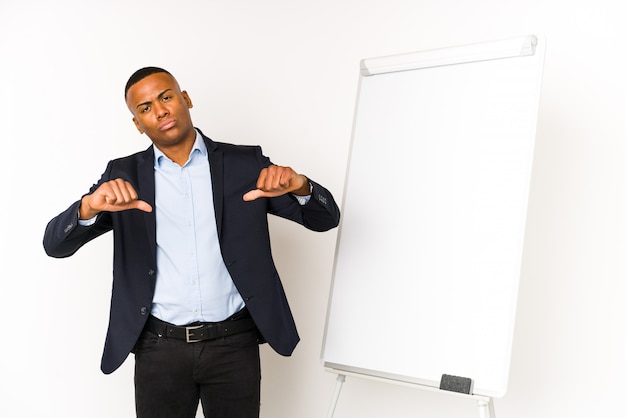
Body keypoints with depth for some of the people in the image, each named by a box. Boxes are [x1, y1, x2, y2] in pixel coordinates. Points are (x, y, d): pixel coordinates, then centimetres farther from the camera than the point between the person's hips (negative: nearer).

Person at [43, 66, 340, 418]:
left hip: (234, 344, 0)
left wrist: (300, 186, -22)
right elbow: (55, 244, -2)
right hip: (159, 348, 1)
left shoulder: (246, 163, 2)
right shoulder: (124, 175, 4)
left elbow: (326, 218, 1)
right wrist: (89, 207, -24)